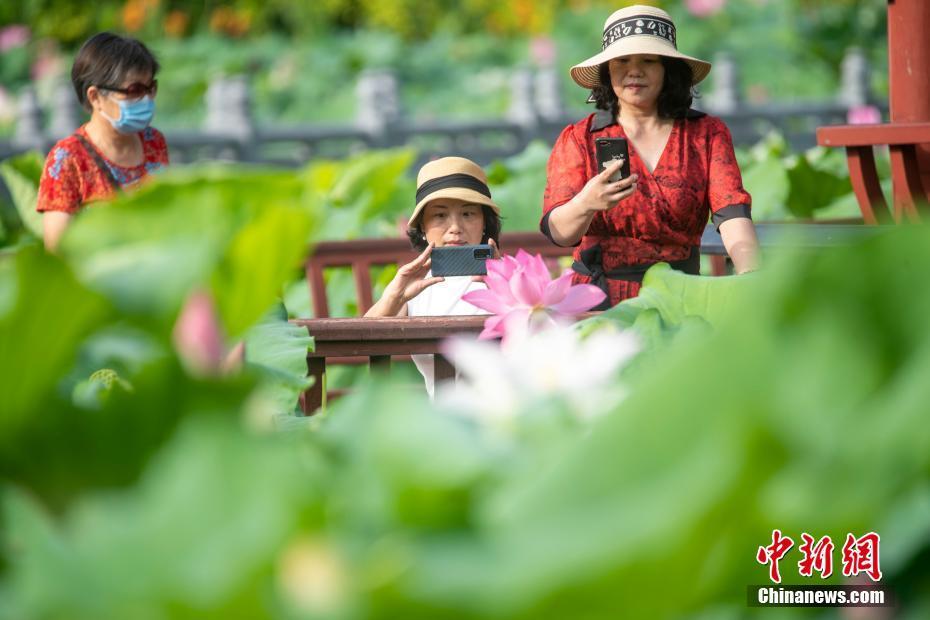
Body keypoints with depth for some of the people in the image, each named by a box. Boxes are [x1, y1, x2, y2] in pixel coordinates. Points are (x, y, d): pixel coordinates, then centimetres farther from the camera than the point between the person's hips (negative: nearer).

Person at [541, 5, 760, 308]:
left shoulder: (707, 134, 10)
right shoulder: (578, 139, 6)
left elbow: (731, 213, -5)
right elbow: (558, 232, -6)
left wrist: (751, 278, -26)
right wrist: (586, 204, -30)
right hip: (599, 302, -1)